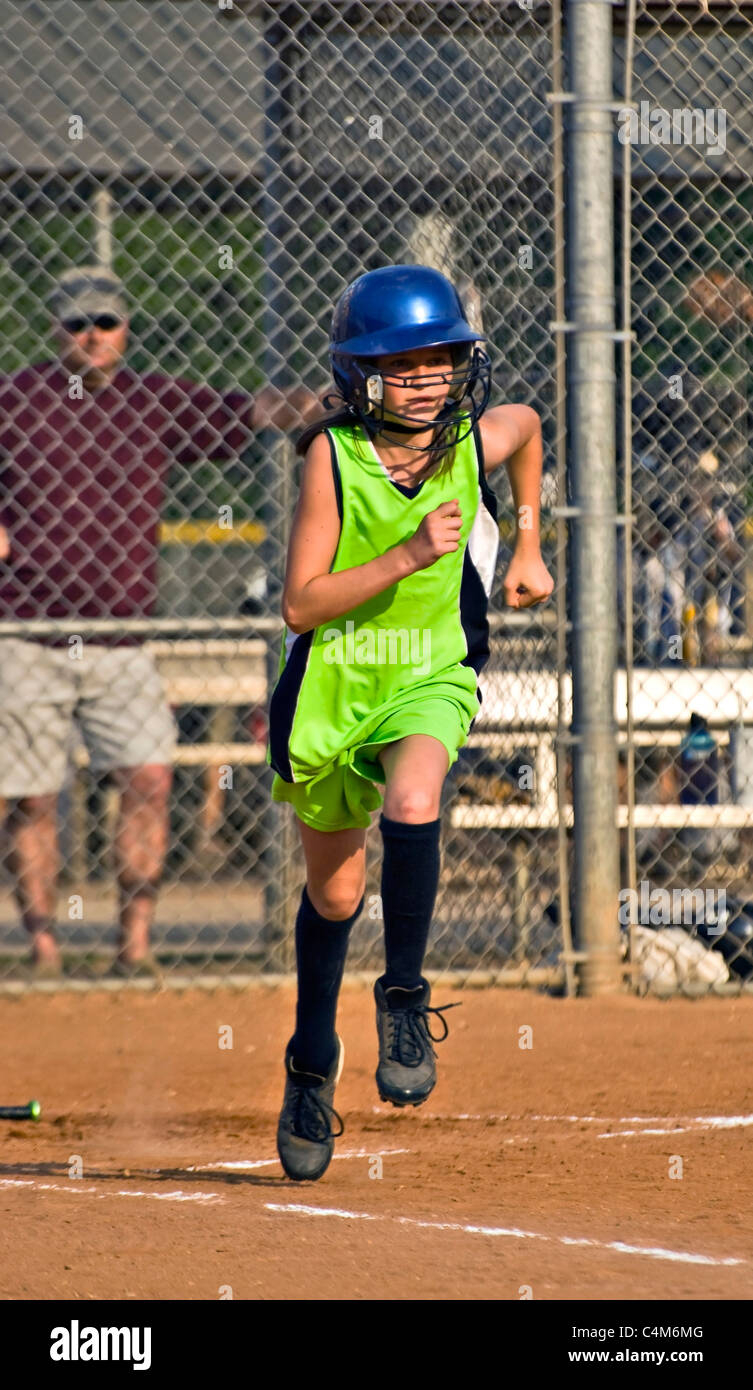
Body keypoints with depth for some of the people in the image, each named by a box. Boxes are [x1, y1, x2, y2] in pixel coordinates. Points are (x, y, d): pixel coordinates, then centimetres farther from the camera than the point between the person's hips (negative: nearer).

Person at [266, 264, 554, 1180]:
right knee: (334, 893, 13)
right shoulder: (333, 456, -16)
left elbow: (527, 424, 20)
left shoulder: (476, 444, -7)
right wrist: (409, 556, -29)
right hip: (333, 684, 0)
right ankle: (312, 1070, 35)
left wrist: (526, 547, 18)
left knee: (412, 807, -33)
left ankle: (405, 998, -14)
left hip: (431, 677, 0)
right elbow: (300, 605, -20)